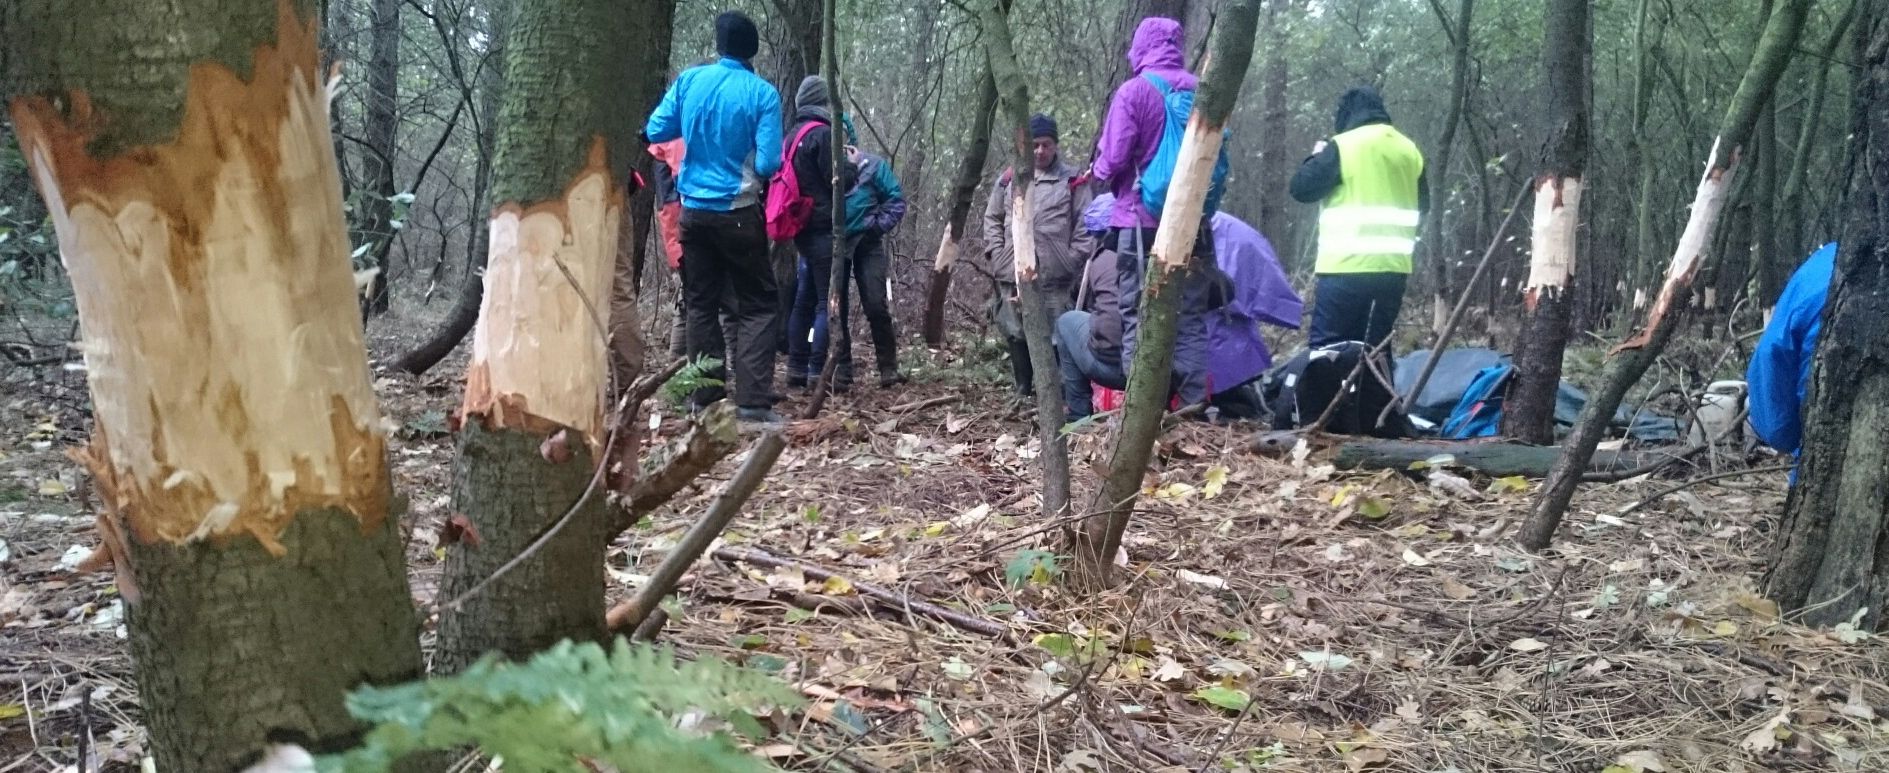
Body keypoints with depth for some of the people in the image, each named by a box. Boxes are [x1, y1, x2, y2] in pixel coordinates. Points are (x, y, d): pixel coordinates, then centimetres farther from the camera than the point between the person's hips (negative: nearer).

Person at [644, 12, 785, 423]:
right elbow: (768, 165, -14)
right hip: (738, 213, -4)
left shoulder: (688, 81, -2)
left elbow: (654, 132, 4)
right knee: (758, 304, 3)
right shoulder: (762, 93, -12)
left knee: (701, 303, 14)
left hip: (694, 210, 4)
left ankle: (706, 395, 15)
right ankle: (753, 400, -8)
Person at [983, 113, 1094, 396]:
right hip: (1013, 277, 4)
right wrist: (997, 256, 7)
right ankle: (1024, 392, 20)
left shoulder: (1073, 181, 3)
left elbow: (1085, 227, 0)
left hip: (1056, 279, -3)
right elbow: (992, 219, 19)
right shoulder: (1008, 179, 13)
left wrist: (1072, 262, -8)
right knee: (1016, 336, 8)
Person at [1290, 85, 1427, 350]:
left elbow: (1301, 188, -5)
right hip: (1394, 266, 6)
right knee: (1376, 347, 11)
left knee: (1325, 347, -4)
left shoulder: (1344, 145, -6)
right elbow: (1422, 205, 22)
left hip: (1349, 266, -6)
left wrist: (1317, 156, 12)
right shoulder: (1409, 150, 12)